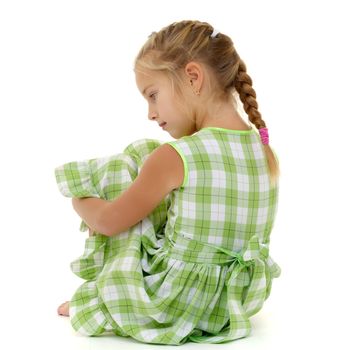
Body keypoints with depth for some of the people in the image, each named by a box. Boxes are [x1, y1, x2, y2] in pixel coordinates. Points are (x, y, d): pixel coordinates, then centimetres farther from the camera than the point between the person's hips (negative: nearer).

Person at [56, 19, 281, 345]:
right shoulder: (267, 153, -4)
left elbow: (108, 222, -8)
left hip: (174, 306, -6)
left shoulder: (173, 157, -21)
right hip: (236, 305, 6)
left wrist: (79, 201, 14)